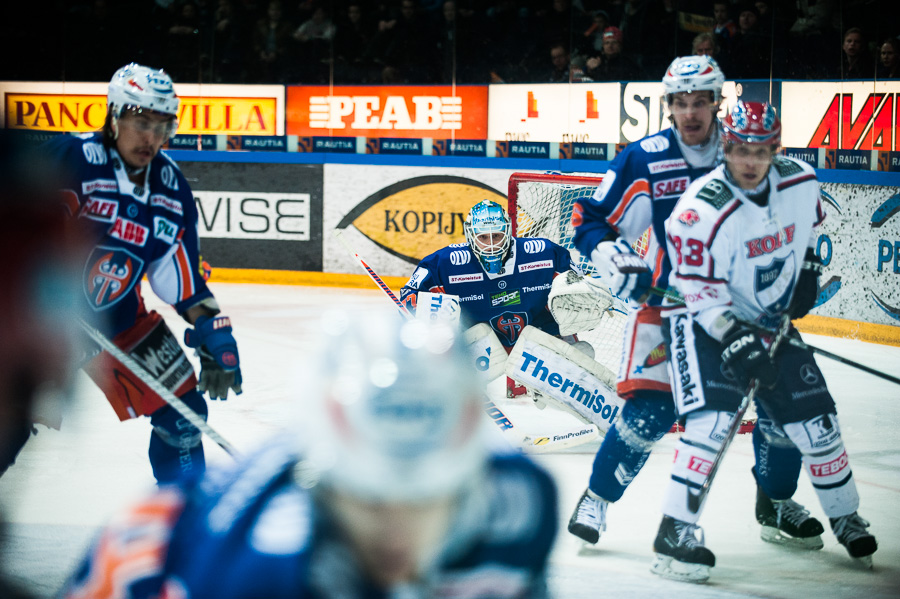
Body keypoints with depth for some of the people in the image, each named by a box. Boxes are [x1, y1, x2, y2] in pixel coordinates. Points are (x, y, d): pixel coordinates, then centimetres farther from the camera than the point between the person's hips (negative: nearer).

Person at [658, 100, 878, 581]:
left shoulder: (801, 182, -10)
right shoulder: (703, 209, -27)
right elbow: (700, 290, -23)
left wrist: (809, 267, 3)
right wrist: (734, 339, -31)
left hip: (772, 319, 6)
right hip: (708, 319, -5)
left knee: (814, 422, 7)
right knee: (712, 419, -23)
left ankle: (846, 518, 28)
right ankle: (674, 535, -20)